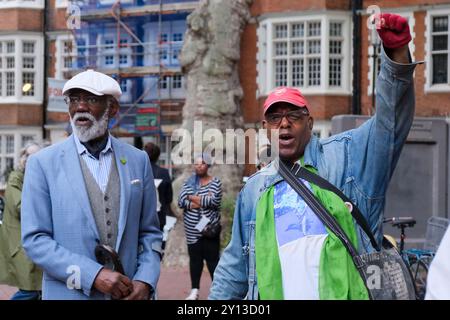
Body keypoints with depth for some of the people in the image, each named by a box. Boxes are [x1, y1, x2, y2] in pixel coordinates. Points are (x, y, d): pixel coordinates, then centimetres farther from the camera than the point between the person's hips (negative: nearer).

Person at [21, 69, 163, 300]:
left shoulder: (138, 160, 4)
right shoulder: (43, 164, -5)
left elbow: (149, 232, 8)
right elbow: (34, 239, -9)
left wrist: (145, 282, -9)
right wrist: (94, 275, -18)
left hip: (128, 293, 2)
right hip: (69, 293, -2)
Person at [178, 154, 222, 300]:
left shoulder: (215, 182, -3)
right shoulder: (188, 182, 7)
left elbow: (214, 201, -18)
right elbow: (181, 201, -5)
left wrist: (193, 198, -9)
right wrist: (203, 200, -15)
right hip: (192, 229, 4)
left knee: (212, 259, -1)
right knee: (195, 259, 9)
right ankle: (194, 290, 16)